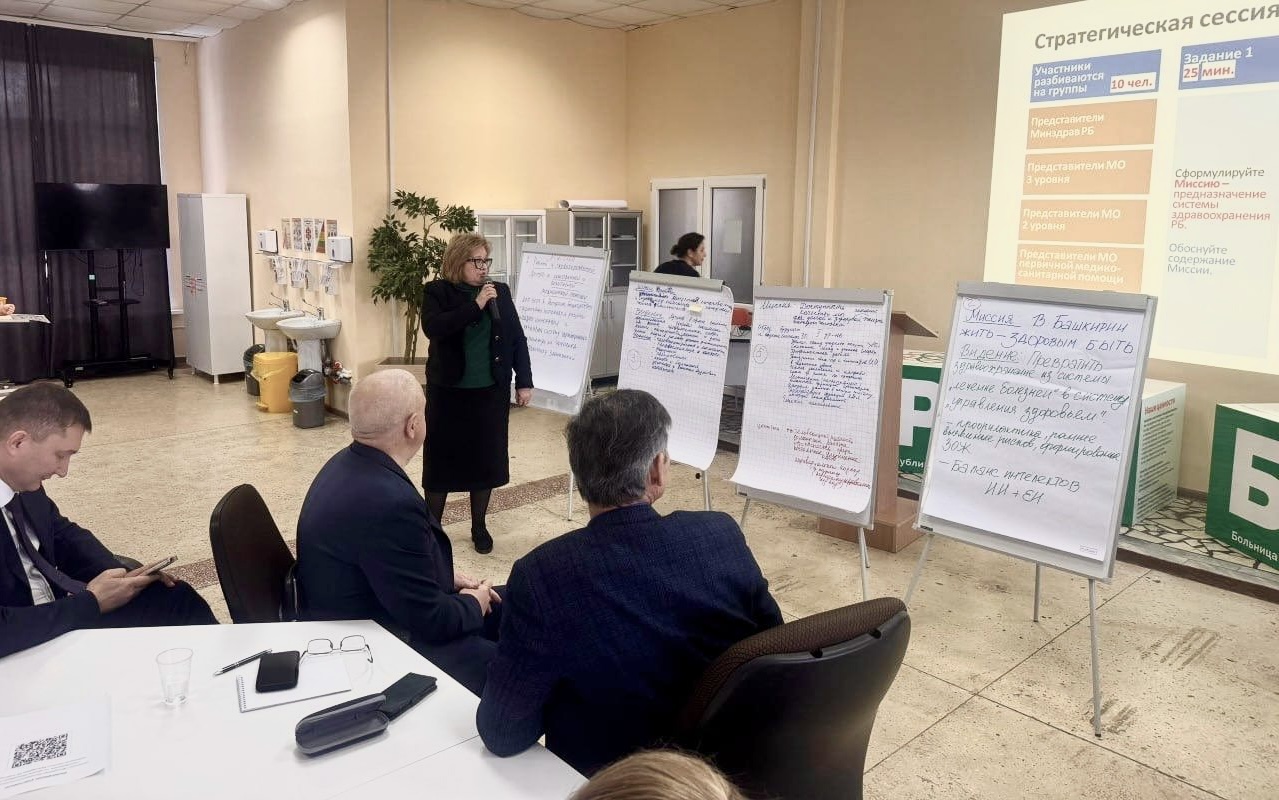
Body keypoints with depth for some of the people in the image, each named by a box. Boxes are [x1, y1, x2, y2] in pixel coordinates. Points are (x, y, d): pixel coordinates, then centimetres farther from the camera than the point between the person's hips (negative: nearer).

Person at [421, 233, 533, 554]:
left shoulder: (500, 291, 3)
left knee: (486, 457, 10)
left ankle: (479, 526, 26)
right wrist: (475, 305, -24)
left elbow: (517, 338, 6)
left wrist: (524, 382, 2)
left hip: (491, 391, 2)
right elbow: (432, 327, -23)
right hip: (449, 391, -2)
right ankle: (431, 525, 24)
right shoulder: (436, 292, -5)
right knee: (442, 456, 7)